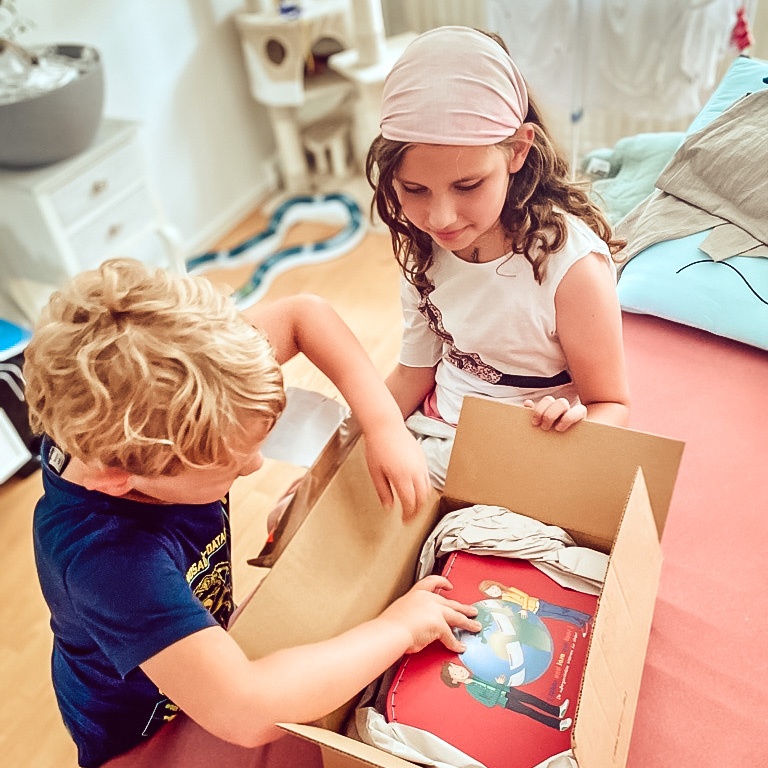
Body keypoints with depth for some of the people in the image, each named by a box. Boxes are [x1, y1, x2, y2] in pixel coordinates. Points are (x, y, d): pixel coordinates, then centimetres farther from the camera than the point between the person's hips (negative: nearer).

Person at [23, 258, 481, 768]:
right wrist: (399, 627, -33)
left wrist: (385, 425, -26)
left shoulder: (149, 405, -26)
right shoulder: (110, 556, -43)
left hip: (209, 636, 6)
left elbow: (302, 314, -16)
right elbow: (246, 714, -47)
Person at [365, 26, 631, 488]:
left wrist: (573, 427, -36)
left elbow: (612, 405, -12)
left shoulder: (570, 263, -24)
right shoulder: (425, 248, -5)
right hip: (430, 439, 5)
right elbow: (413, 375, 3)